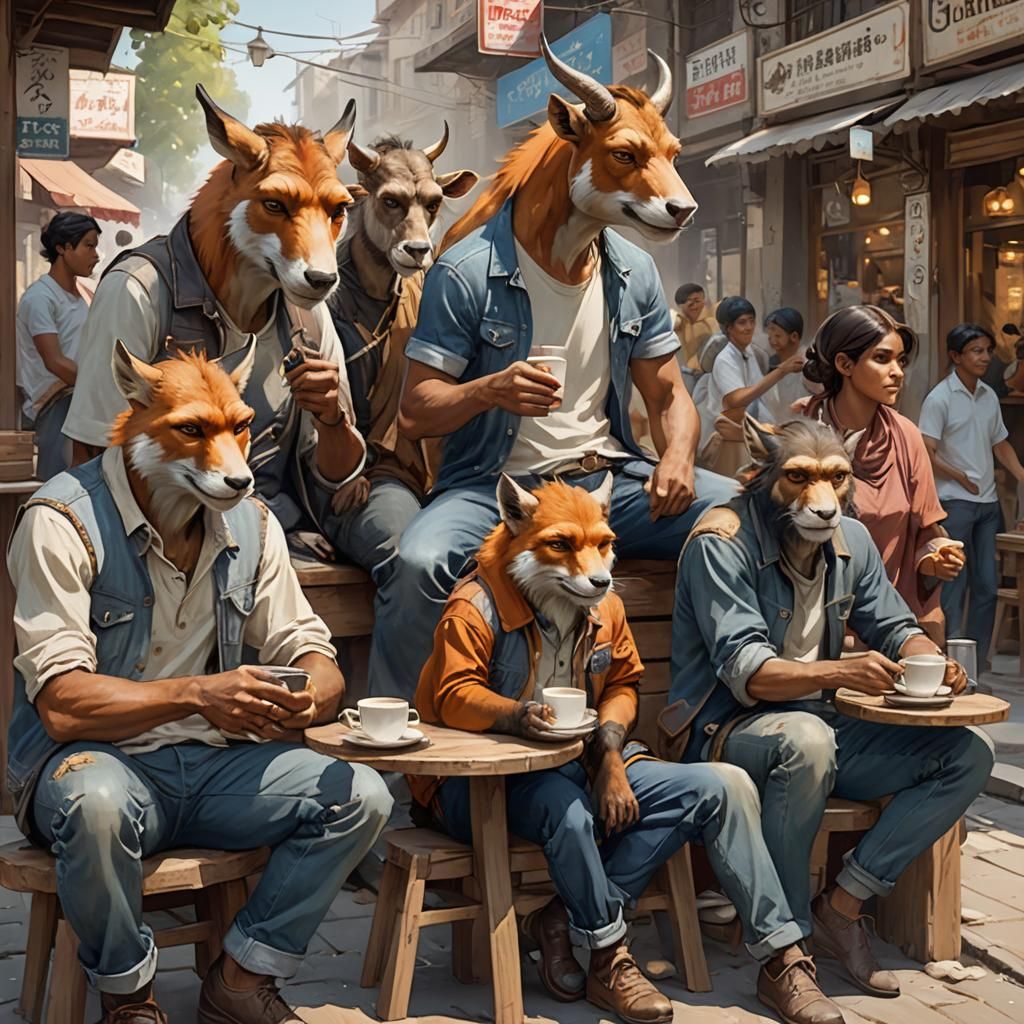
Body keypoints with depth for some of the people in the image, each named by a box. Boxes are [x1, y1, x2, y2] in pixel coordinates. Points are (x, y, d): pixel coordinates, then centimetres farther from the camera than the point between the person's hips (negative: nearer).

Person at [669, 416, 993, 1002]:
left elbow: (895, 627, 14)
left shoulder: (851, 540, 4)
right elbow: (745, 672, -24)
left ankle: (842, 908, -9)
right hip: (729, 730, -7)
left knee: (970, 753, -7)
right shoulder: (723, 543, -16)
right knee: (807, 741, -40)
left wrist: (933, 661, -10)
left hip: (820, 725, 7)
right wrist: (842, 673, -41)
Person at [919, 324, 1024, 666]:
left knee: (987, 585, 7)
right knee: (954, 585, -3)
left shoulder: (989, 396, 11)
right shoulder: (939, 399, -9)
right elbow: (926, 454, -13)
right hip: (954, 502, -7)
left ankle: (978, 660, 16)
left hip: (988, 501, 7)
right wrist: (963, 479, -12)